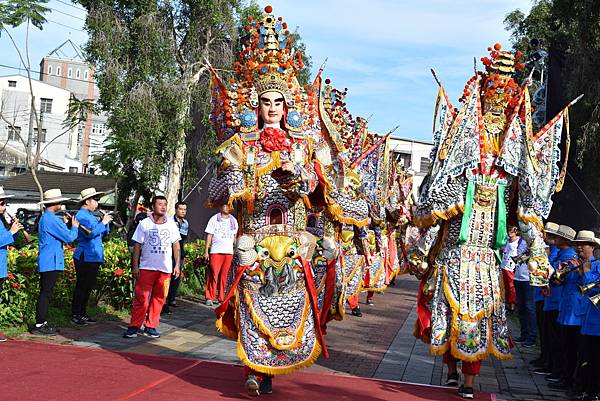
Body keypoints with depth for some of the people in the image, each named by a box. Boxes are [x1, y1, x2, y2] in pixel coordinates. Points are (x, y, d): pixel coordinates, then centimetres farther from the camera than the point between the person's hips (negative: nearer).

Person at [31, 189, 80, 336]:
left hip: (47, 262, 10)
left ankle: (42, 322, 21)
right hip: (51, 262, -10)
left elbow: (59, 235, 20)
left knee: (45, 293, 14)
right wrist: (74, 226, -2)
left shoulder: (46, 217, 15)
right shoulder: (50, 219, -18)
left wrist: (64, 223, 14)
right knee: (46, 293, -6)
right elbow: (69, 237, -19)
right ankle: (39, 325, -2)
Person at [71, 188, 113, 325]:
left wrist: (106, 221, 6)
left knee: (89, 286, 13)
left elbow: (104, 233, 21)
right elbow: (90, 233, -25)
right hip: (85, 257, -9)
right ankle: (75, 315, 2)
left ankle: (83, 313, 22)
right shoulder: (81, 216, -11)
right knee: (81, 286, -4)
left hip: (94, 257, 9)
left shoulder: (91, 216, 17)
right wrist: (103, 222, -16)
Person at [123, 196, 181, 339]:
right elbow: (137, 246, 0)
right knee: (141, 297, -3)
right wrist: (135, 266, -5)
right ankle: (134, 326, 4)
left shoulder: (171, 224, 7)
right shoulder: (144, 224, 0)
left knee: (159, 298, 5)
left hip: (165, 268, 3)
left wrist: (177, 264, 4)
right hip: (146, 267, -2)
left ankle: (150, 326, 13)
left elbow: (176, 245, 11)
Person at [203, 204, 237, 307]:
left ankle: (221, 298, 11)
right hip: (216, 251, -3)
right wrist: (206, 251, -4)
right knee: (213, 275, -7)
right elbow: (209, 235, 1)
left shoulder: (233, 221, 14)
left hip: (229, 252, 3)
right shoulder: (214, 219, 2)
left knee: (224, 276, 4)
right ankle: (209, 298, -3)